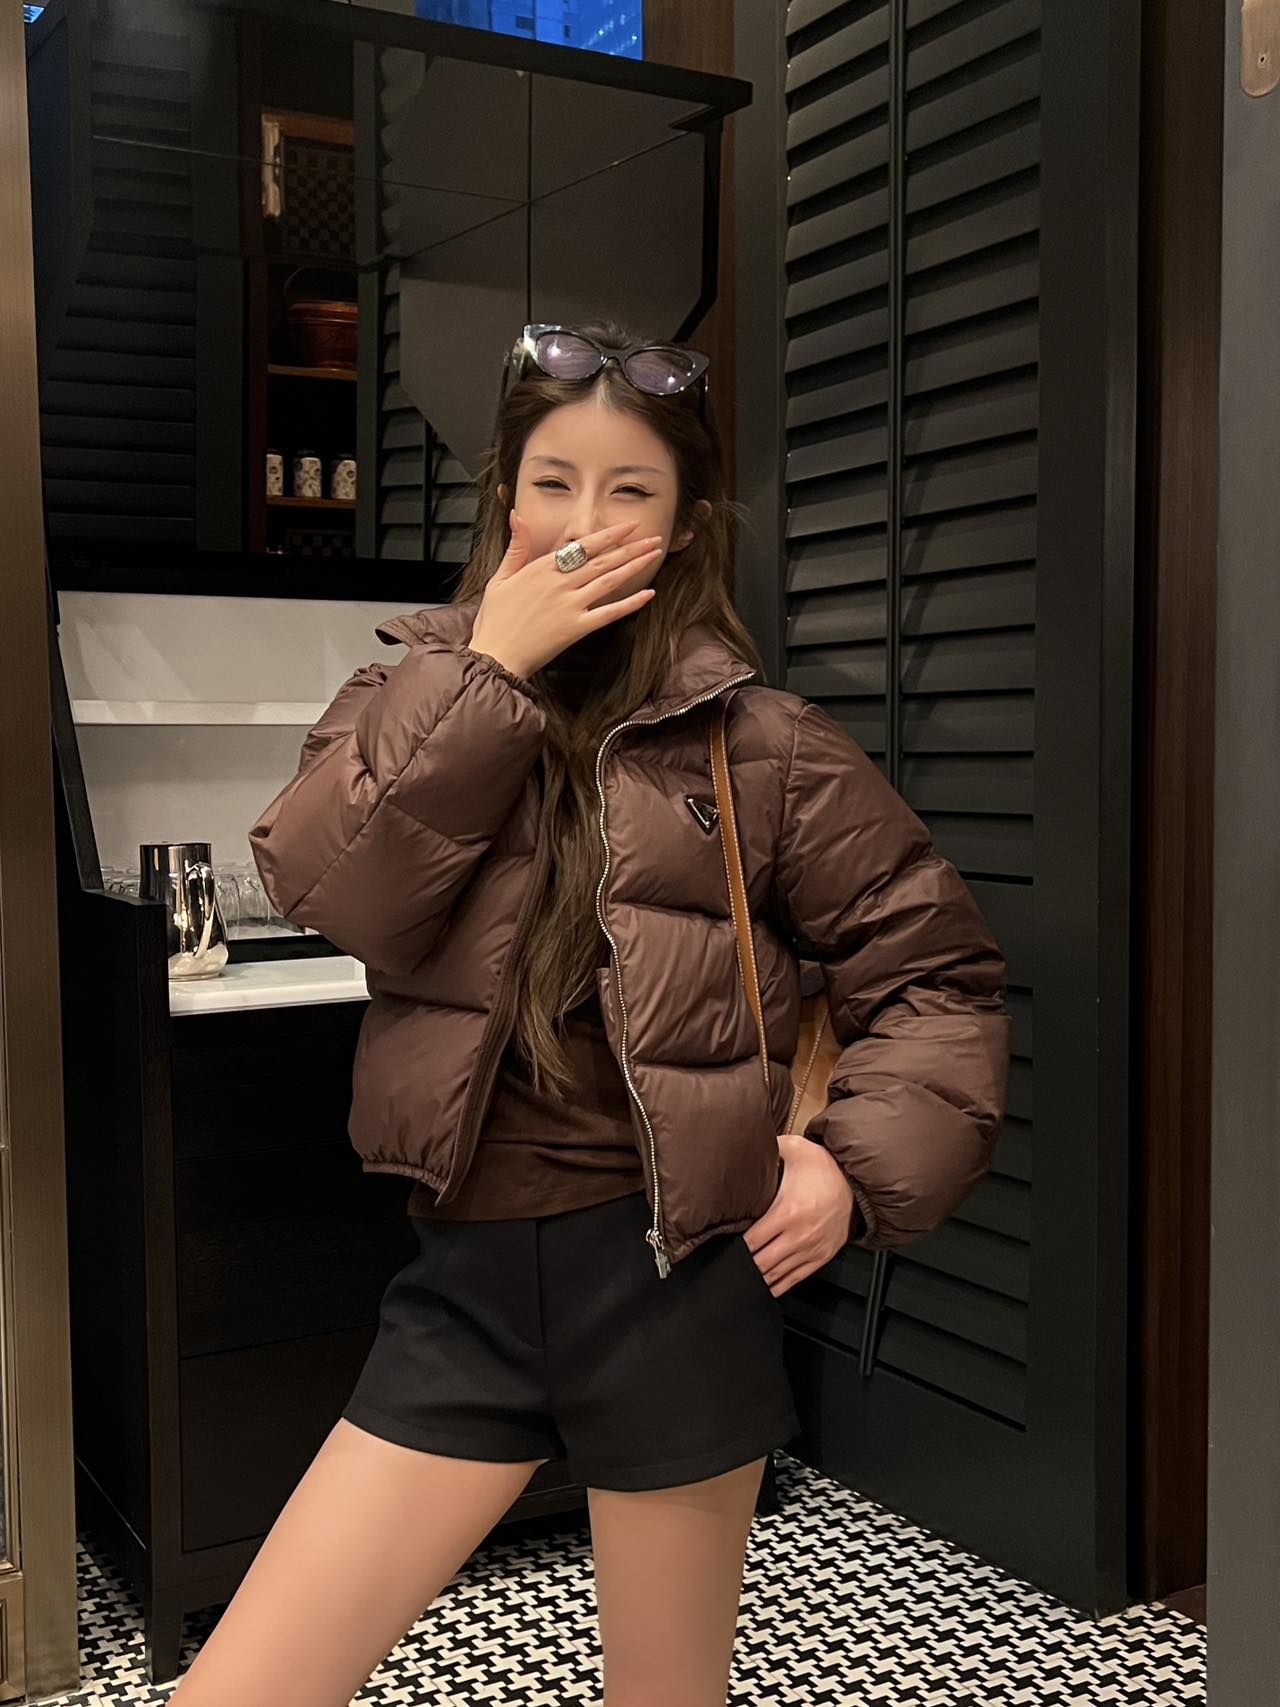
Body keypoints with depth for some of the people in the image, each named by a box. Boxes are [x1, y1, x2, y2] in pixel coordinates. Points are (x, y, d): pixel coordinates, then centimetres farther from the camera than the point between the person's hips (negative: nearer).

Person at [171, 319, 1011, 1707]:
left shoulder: (761, 741, -2)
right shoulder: (415, 698, 6)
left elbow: (937, 968, 4)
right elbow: (326, 887, -13)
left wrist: (862, 1161, -9)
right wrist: (490, 670, -14)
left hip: (677, 1270, -2)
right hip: (470, 1271, 2)